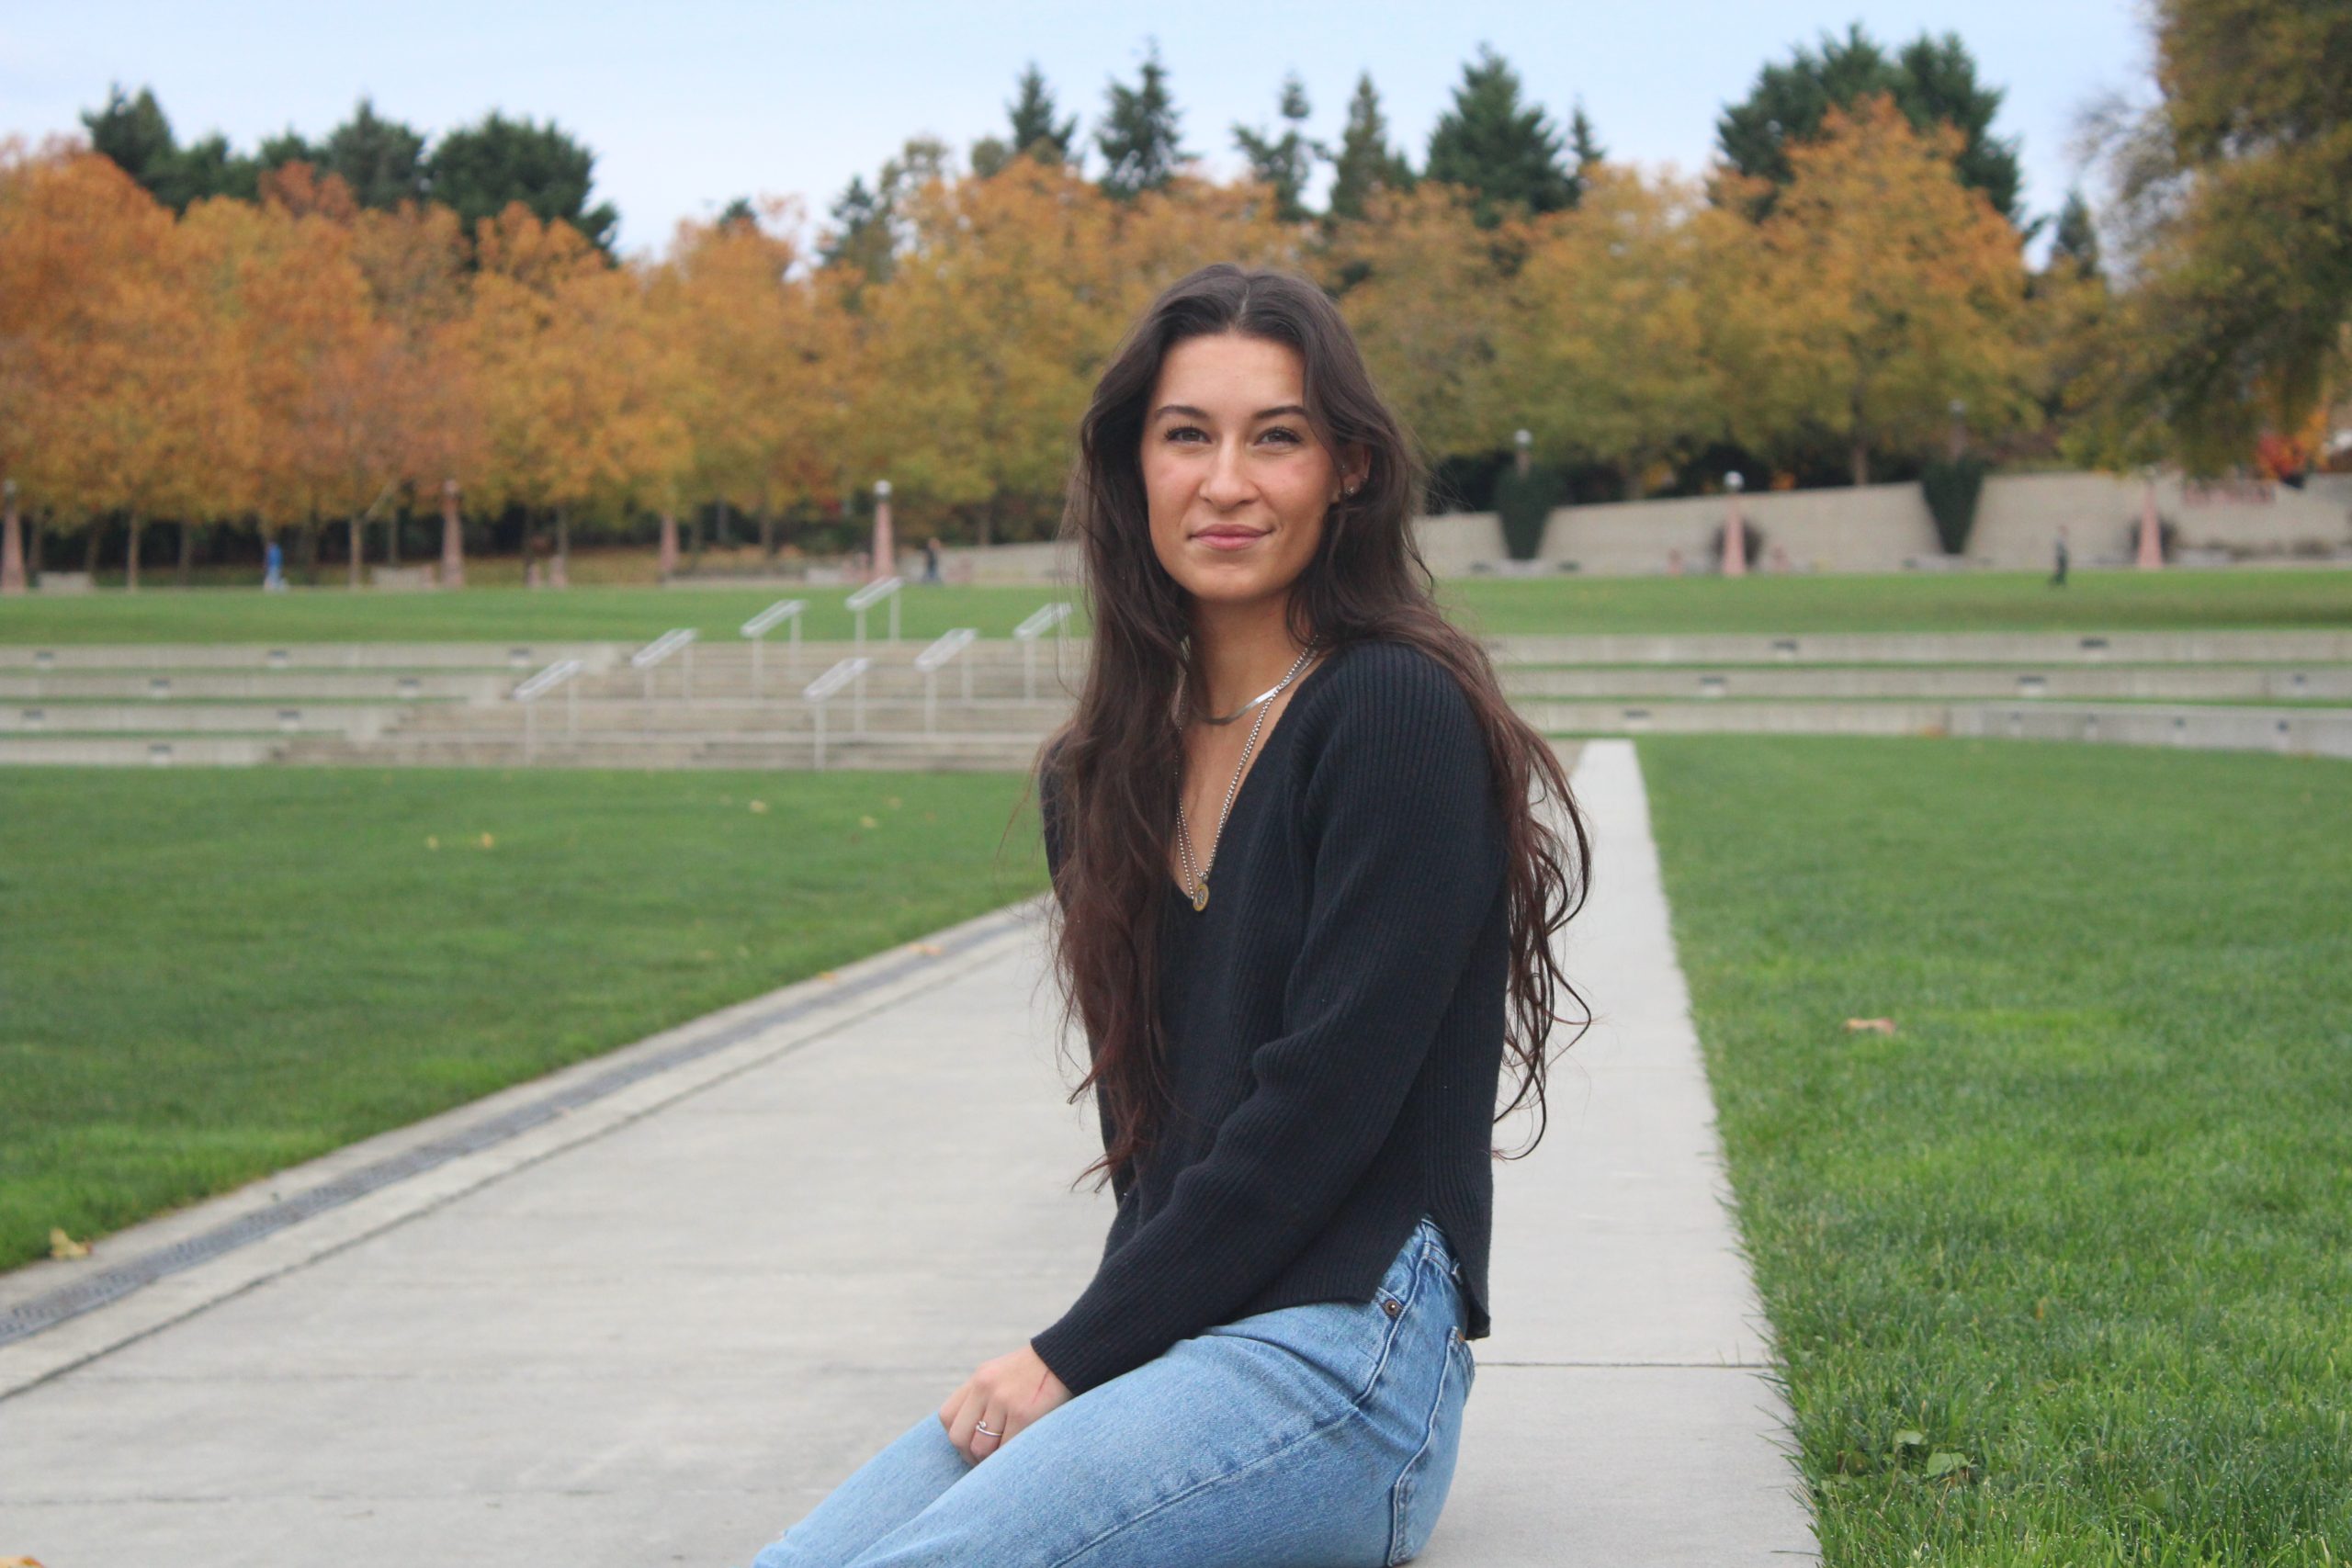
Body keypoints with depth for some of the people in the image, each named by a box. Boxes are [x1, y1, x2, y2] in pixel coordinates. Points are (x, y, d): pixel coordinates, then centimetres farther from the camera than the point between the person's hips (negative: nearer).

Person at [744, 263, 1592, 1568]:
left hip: (1341, 1351, -8)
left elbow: (1323, 1104, -14)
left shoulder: (1398, 716, -9)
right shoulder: (1106, 774, 15)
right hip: (1169, 1340, 8)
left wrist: (1078, 1354, -11)